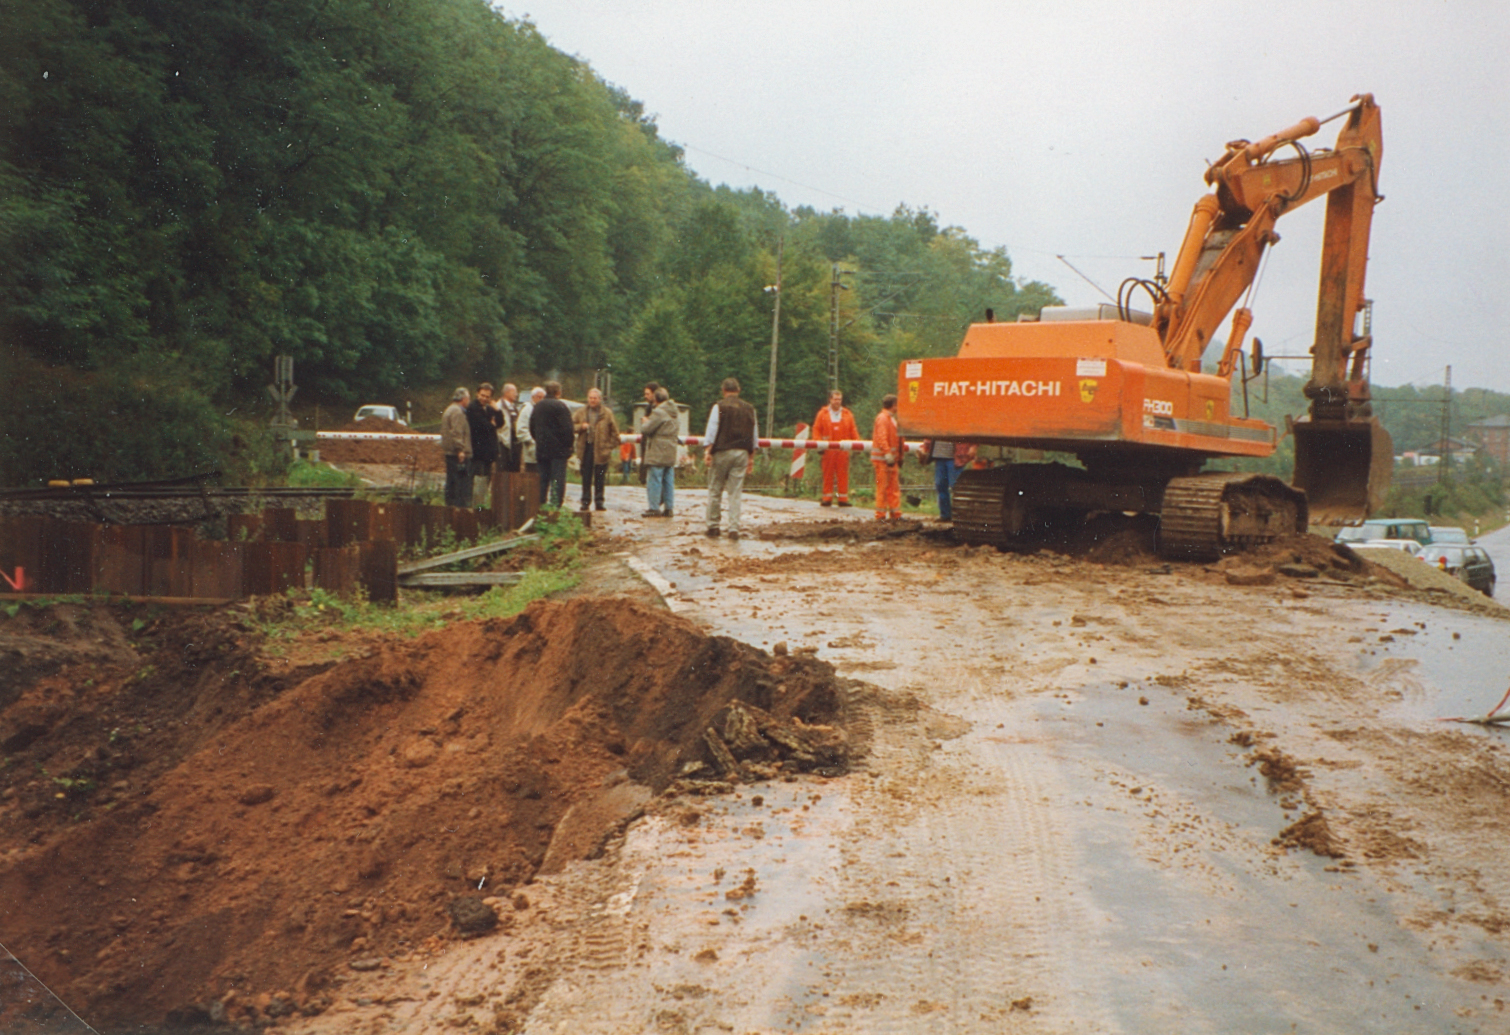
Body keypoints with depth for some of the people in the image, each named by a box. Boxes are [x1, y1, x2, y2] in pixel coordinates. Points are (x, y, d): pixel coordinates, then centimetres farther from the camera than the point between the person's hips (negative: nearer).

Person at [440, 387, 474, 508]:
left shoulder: (449, 410, 21)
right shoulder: (457, 412, -13)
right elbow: (456, 432, -21)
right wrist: (460, 449, -23)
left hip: (450, 452, 11)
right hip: (459, 454, -11)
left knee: (451, 482, 13)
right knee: (463, 481, -10)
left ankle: (450, 504, 16)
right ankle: (462, 504, -13)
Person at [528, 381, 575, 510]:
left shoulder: (537, 407, 12)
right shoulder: (561, 407, -10)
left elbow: (532, 428, 18)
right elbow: (567, 428, -14)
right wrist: (568, 445, -3)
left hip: (541, 449, 6)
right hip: (558, 450, -6)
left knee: (542, 479, 10)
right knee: (558, 479, -5)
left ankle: (540, 503, 9)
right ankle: (555, 504, -11)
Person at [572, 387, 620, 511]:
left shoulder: (607, 413, 1)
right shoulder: (581, 412, 10)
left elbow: (614, 431, 4)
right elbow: (573, 426, 13)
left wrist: (612, 446, -2)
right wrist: (581, 426, -8)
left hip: (601, 449, -2)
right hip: (586, 448, 2)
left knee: (600, 477, 3)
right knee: (586, 477, 4)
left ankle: (599, 501, 11)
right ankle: (585, 501, 10)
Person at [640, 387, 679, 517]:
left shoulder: (658, 412, -15)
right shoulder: (676, 414, 12)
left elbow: (646, 429, -15)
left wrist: (645, 422, 7)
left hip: (657, 453, -8)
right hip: (671, 453, 8)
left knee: (654, 480, -3)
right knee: (669, 481, 10)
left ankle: (654, 508, -4)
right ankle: (669, 507, 11)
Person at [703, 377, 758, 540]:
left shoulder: (719, 407, -3)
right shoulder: (749, 409, 9)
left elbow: (712, 430, -8)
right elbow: (754, 436, 11)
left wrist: (708, 451, -5)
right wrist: (751, 457, 16)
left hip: (722, 452, -3)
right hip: (742, 453, 3)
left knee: (715, 490, 7)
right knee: (735, 492, 3)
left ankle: (713, 526, 10)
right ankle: (734, 528, -1)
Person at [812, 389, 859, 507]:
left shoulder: (847, 415, 12)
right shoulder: (823, 414, 8)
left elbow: (853, 431, 12)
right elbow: (816, 430, 5)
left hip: (843, 449, 1)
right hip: (828, 449, -1)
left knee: (843, 475, -1)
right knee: (828, 474, 2)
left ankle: (843, 499, 3)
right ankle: (827, 499, 7)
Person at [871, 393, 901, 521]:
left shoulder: (892, 419, 19)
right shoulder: (882, 418, -12)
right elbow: (881, 438, -21)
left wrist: (898, 456, 22)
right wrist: (887, 454, -27)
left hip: (891, 458, 10)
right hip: (882, 458, -10)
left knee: (894, 487, 10)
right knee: (882, 487, -6)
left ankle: (895, 513, 14)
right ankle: (881, 515, -2)